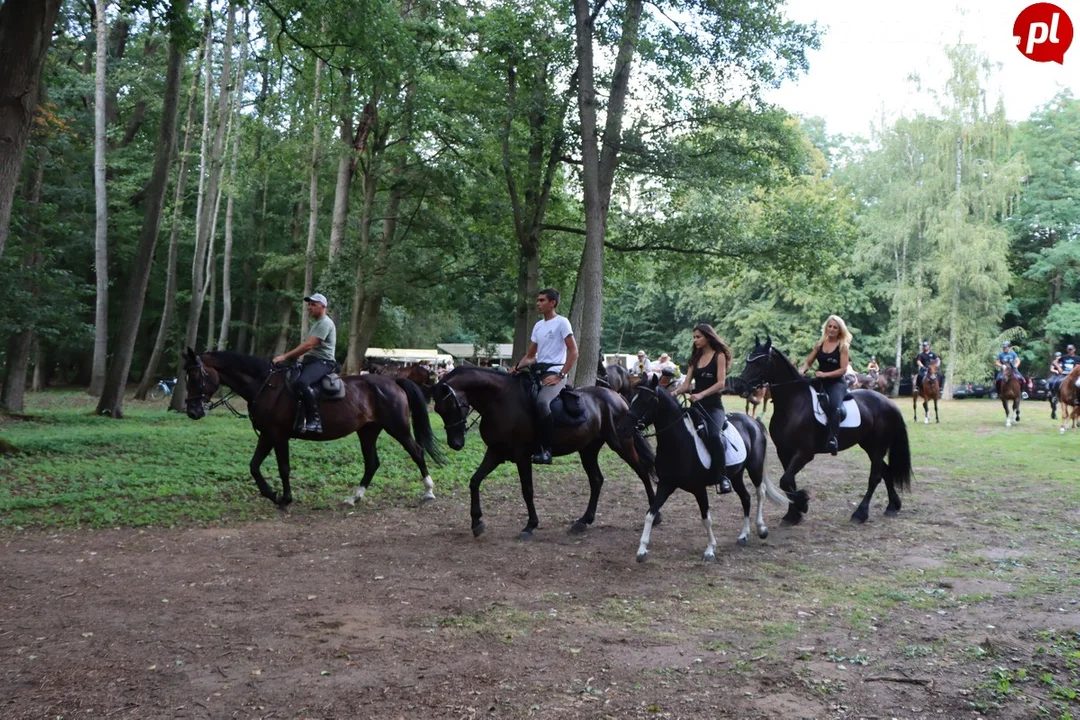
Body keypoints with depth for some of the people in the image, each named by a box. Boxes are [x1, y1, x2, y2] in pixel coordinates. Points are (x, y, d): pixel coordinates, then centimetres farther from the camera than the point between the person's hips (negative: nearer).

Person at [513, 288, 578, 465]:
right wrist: (517, 367, 1)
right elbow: (530, 356, 21)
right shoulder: (538, 326, 18)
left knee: (542, 402, -36)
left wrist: (560, 376, -17)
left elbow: (574, 352, -9)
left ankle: (546, 449, -28)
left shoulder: (561, 323, -3)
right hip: (537, 371, 9)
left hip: (554, 373, -9)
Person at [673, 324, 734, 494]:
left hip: (714, 406, -6)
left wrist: (700, 395, -26)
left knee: (713, 434, -33)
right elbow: (686, 384, 9)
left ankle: (723, 477, -24)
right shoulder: (695, 358, 15)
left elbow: (720, 383, -12)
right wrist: (674, 393, -11)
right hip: (697, 406, 6)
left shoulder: (719, 356, -1)